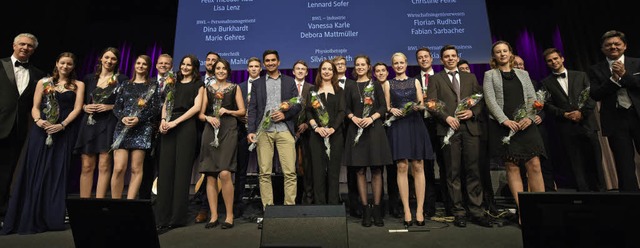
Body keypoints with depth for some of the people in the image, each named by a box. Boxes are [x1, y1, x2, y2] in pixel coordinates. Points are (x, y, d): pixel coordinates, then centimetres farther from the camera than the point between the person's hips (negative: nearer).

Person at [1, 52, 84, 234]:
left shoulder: (78, 85, 9)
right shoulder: (43, 82, 13)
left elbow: (77, 108, -2)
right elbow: (35, 107, 8)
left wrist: (62, 125, -15)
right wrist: (38, 120, -13)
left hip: (64, 133, -1)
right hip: (41, 131, 2)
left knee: (57, 173, 0)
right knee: (35, 173, -1)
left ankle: (52, 218, 6)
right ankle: (28, 217, 5)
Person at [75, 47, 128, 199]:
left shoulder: (122, 80, 5)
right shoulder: (89, 78, 14)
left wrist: (111, 107, -11)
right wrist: (85, 107, -2)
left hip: (109, 125, -3)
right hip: (89, 124, 3)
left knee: (104, 166, -3)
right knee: (87, 166, 3)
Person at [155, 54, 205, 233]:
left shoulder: (198, 84, 9)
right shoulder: (174, 83, 22)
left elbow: (196, 107, -4)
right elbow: (166, 103, 17)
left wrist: (175, 122, -12)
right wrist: (163, 120, -3)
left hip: (186, 126, -4)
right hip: (169, 127, 4)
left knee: (181, 170, -4)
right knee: (165, 169, -1)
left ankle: (177, 217, 4)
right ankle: (163, 217, 4)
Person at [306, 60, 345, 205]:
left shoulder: (339, 91, 12)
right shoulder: (313, 90, 13)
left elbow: (341, 112, 1)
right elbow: (308, 111, 3)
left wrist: (332, 129, -14)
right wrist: (316, 128, -13)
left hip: (335, 134, 0)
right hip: (316, 135, 0)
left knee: (333, 170, 2)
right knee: (318, 170, 1)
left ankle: (333, 203, 9)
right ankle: (319, 203, 8)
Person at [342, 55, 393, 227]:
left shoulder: (376, 85, 10)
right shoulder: (350, 87, 13)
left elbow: (383, 107, 3)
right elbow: (347, 109, 9)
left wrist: (371, 118, -14)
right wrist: (354, 118, -11)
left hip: (374, 129, -1)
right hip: (356, 130, 1)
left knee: (376, 171, -1)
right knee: (360, 171, 0)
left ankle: (377, 209, 6)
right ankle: (365, 210, 7)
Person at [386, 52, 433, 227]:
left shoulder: (415, 81, 15)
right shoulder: (388, 84, 14)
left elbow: (422, 104, 9)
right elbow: (387, 107, 10)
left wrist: (418, 107, -13)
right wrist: (392, 110, -12)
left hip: (415, 125, 1)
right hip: (398, 127, -1)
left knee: (418, 167, -3)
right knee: (402, 167, -6)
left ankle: (420, 209, 2)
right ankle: (406, 211, -1)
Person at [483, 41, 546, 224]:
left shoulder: (523, 74, 19)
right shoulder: (489, 75, 9)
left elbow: (532, 98, 10)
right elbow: (490, 100, -3)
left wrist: (529, 117, -9)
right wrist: (505, 120, -15)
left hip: (525, 124, 3)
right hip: (503, 126, -2)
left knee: (534, 165, -5)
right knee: (512, 168, -2)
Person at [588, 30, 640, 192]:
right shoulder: (595, 70, 6)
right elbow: (594, 95, -4)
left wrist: (624, 75, -13)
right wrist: (614, 79, -13)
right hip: (615, 120, 0)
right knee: (624, 165, 6)